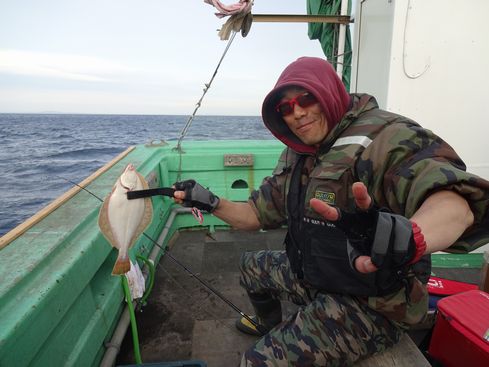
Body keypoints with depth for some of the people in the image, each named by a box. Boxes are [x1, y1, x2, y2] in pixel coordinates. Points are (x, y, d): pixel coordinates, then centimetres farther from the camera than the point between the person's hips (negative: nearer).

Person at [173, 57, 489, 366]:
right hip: (312, 277, 8)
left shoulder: (383, 136, -23)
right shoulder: (296, 157, 3)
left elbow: (455, 203, -40)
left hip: (371, 303, -8)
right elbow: (257, 215, 7)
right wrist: (211, 203, -9)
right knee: (251, 265, 27)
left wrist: (409, 237, -62)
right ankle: (271, 325, 53)